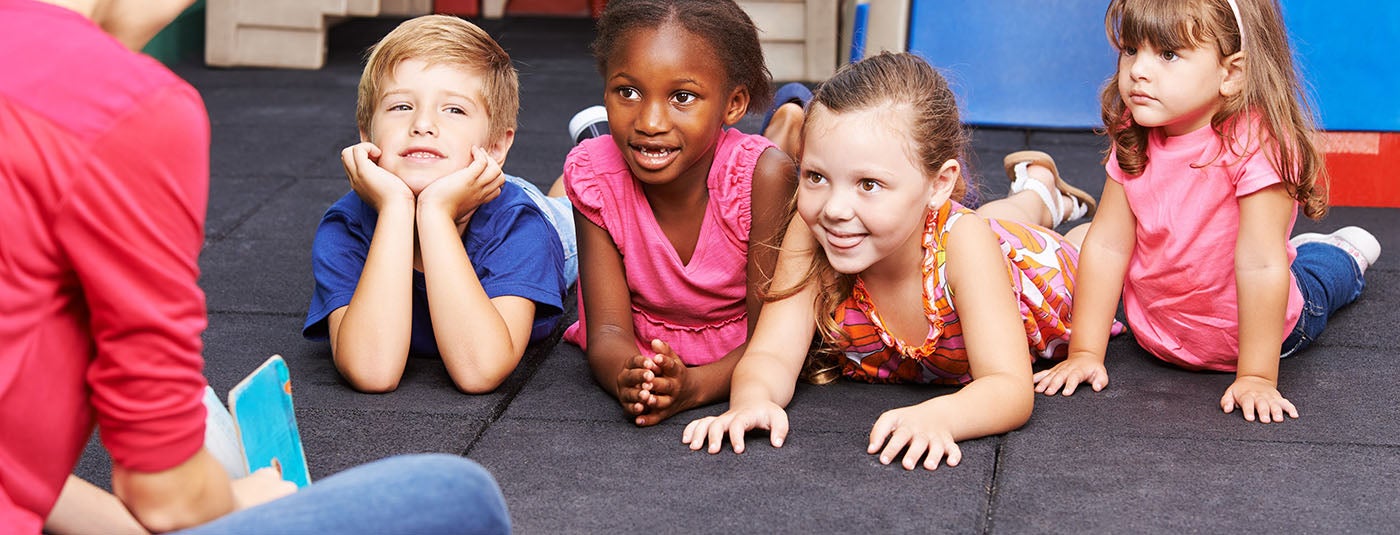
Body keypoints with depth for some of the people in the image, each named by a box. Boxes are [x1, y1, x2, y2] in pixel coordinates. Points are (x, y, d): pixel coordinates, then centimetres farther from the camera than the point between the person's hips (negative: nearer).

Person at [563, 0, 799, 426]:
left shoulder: (763, 175, -34)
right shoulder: (595, 174, -27)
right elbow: (608, 331, -28)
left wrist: (693, 386, -53)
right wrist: (627, 378, -54)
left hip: (736, 353, -1)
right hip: (640, 351, 1)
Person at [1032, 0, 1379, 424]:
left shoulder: (1256, 145, -36)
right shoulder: (1133, 141, -18)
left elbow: (1260, 265, -35)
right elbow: (1108, 245, -15)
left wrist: (1256, 378, -32)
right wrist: (1084, 352, -17)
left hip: (1253, 330, -4)